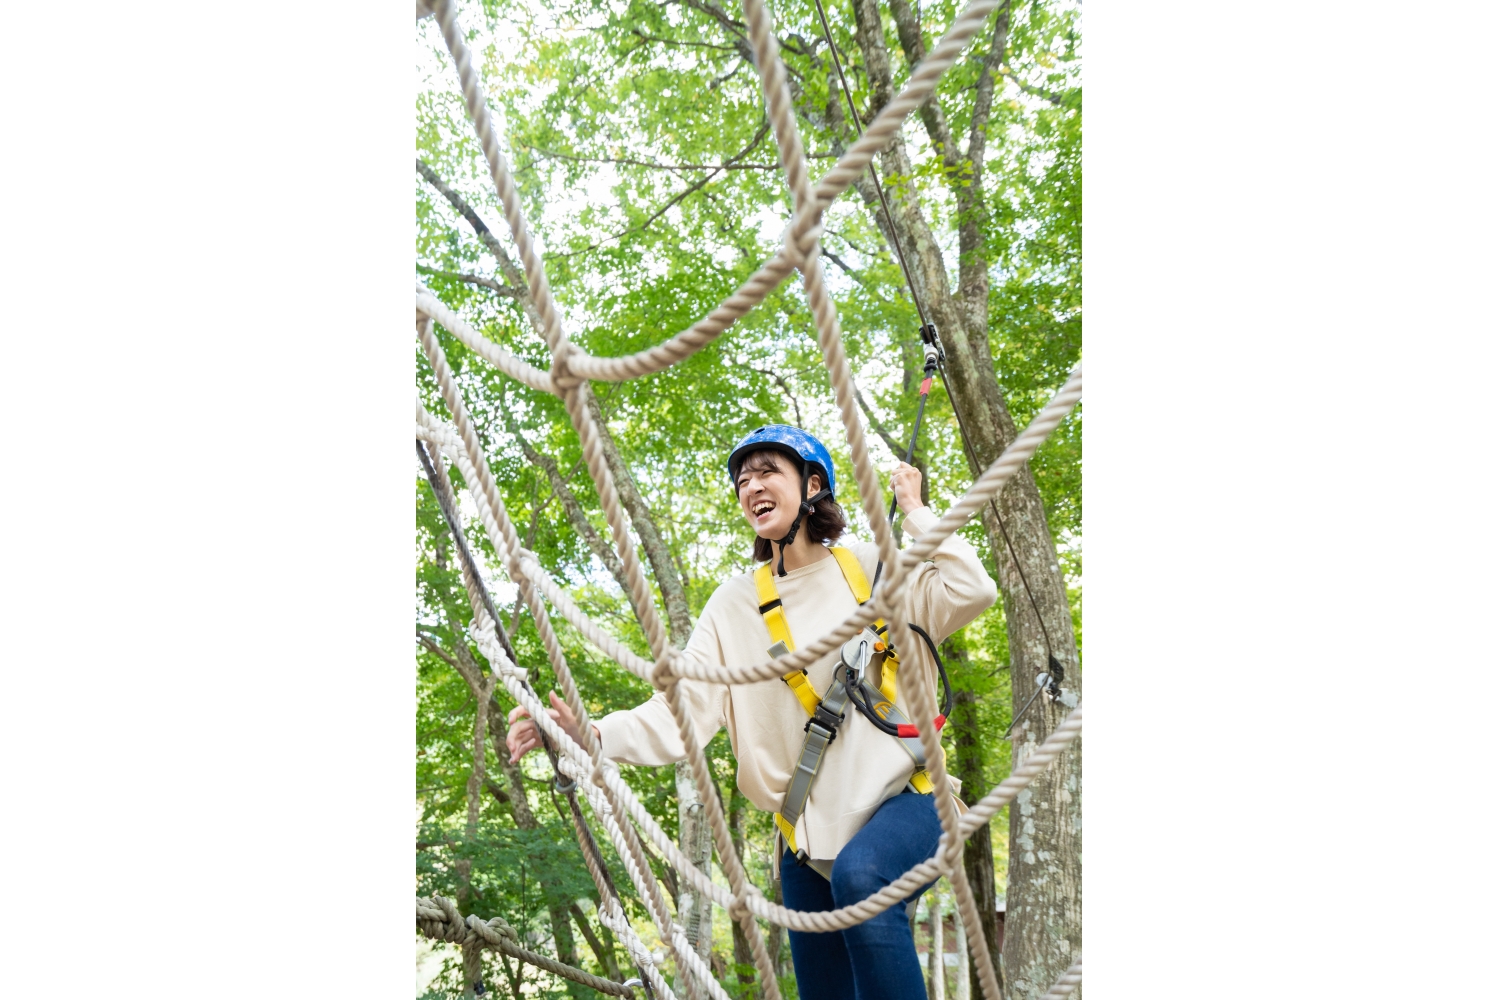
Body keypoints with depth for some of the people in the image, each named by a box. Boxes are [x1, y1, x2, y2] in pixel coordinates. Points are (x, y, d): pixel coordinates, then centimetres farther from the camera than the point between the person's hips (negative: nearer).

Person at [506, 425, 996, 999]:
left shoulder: (875, 569, 1)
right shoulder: (734, 604, 3)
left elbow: (972, 591, -14)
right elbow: (684, 710, -7)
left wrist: (914, 511, -5)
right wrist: (590, 734, -24)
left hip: (900, 801, -2)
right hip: (809, 834, 3)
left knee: (860, 873, -35)